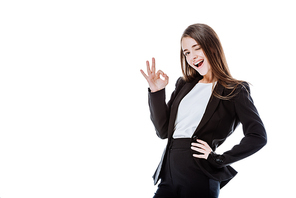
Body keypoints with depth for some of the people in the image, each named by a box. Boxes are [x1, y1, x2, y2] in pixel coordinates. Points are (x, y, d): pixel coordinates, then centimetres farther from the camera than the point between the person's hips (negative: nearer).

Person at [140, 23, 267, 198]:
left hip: (200, 179, -5)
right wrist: (156, 92, 4)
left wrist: (219, 159, -10)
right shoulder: (184, 85, 16)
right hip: (169, 175, 5)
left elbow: (258, 137, -9)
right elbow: (163, 131, 11)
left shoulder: (234, 91, 0)